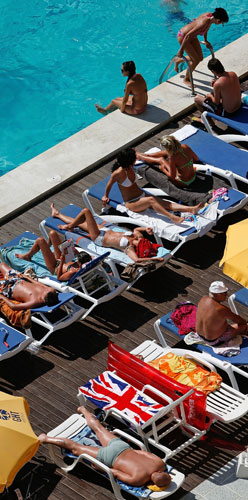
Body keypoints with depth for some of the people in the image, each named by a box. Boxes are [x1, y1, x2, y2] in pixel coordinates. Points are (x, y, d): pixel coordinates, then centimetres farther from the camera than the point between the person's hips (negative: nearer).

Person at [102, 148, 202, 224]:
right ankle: (172, 217, -54)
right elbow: (110, 184, -4)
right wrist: (105, 196, 11)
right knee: (151, 200, -37)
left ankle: (191, 209, -32)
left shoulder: (129, 167, 3)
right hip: (131, 203, -8)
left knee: (166, 204, -13)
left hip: (142, 196, 8)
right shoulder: (119, 172, -20)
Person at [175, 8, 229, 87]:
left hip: (192, 36, 9)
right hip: (183, 37, -9)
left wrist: (205, 41, 20)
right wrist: (181, 50, -26)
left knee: (200, 58, 13)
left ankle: (178, 61, 35)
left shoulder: (210, 15, -12)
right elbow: (188, 35, -33)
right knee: (196, 60, -3)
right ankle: (186, 79, 20)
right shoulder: (204, 23, -37)